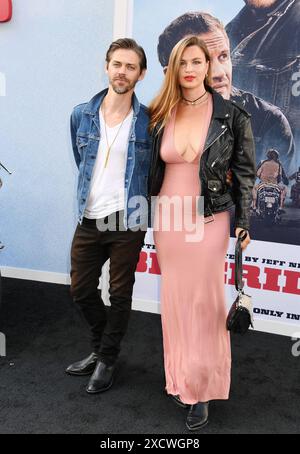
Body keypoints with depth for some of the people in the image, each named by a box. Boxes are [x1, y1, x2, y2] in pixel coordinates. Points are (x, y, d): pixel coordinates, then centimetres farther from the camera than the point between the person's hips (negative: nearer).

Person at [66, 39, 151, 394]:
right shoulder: (81, 115, 3)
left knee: (120, 295, 8)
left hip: (128, 221, -3)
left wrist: (130, 195, 5)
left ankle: (107, 359, 29)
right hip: (89, 219, 4)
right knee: (81, 290, 13)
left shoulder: (149, 122, -6)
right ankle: (100, 348, 37)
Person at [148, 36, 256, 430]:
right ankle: (180, 378, 28)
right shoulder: (160, 114, 4)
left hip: (208, 221, -3)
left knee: (204, 303, 1)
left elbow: (245, 171, 0)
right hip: (167, 218, 3)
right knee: (175, 301, 11)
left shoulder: (231, 114, -4)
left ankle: (201, 389, 16)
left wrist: (244, 221, -3)